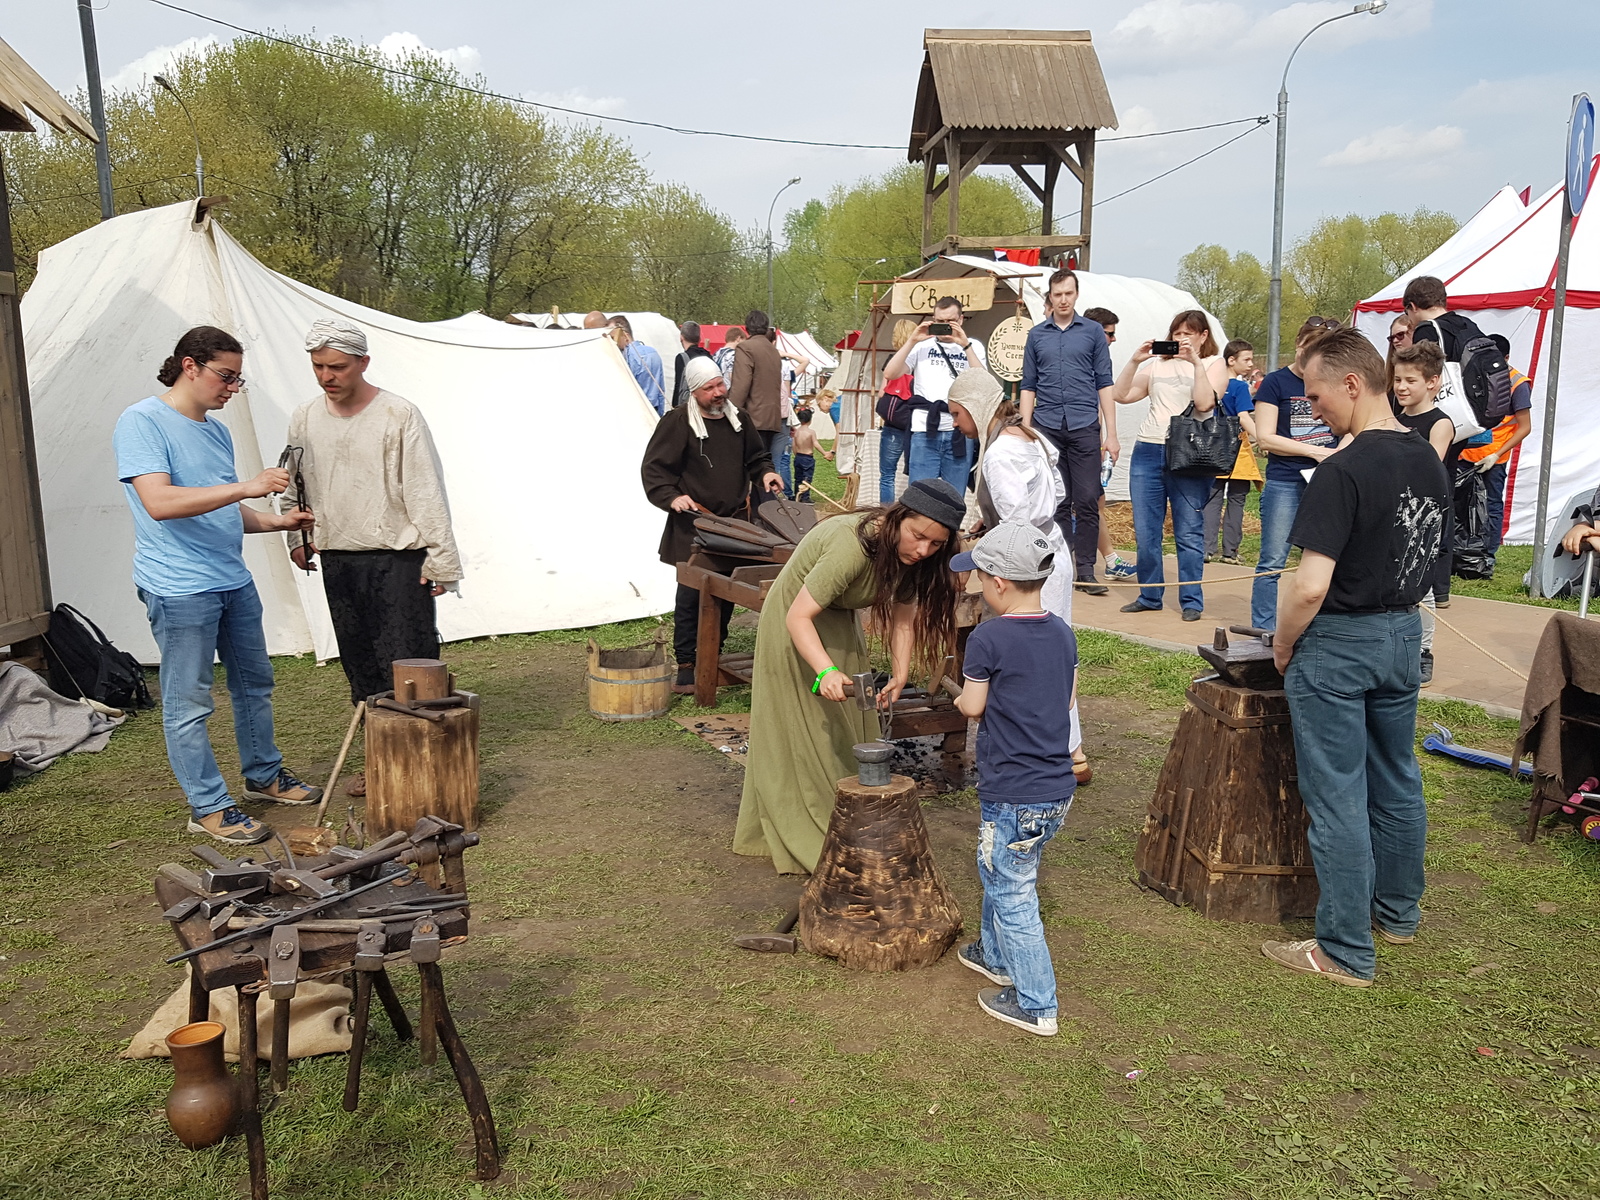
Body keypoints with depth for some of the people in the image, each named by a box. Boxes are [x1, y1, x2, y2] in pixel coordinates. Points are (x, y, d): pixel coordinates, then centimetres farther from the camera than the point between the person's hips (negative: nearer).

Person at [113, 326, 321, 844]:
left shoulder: (216, 430, 14)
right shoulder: (142, 422, -11)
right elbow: (159, 503, -25)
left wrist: (278, 522, 6)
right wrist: (245, 487, -28)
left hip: (234, 581, 9)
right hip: (179, 588, -9)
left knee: (254, 684, 18)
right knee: (189, 704, 1)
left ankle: (264, 775, 35)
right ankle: (209, 807, 11)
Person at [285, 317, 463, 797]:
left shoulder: (399, 416, -9)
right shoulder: (305, 419, 8)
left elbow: (426, 493, -9)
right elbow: (294, 488, 22)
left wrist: (440, 559, -11)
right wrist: (296, 537, 11)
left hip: (397, 559, -6)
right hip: (337, 560, 6)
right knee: (360, 666, 12)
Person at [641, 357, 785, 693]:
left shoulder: (737, 420, 11)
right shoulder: (677, 423, -7)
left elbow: (755, 458, 25)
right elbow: (652, 469, -6)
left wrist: (764, 473, 4)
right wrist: (672, 497, -20)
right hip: (693, 527, -5)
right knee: (691, 595, -6)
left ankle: (714, 654, 27)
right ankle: (686, 665, 3)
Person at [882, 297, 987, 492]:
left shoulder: (973, 346, 13)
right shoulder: (922, 345, 11)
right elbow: (889, 374, 0)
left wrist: (965, 345, -8)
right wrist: (912, 340, -6)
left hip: (960, 431, 1)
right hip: (925, 430, -1)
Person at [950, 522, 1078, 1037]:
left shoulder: (988, 638, -19)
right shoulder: (1062, 632, 3)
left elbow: (972, 706, -9)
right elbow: (1069, 698, 11)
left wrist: (960, 696, 11)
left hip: (1012, 797, -8)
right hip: (1057, 787, 8)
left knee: (1012, 895, 5)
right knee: (1000, 873, 27)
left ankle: (1035, 1005, 13)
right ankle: (996, 955, 44)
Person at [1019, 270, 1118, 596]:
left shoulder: (1093, 331, 7)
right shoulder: (1036, 335, 11)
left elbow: (1104, 384, 6)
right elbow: (1028, 386, 12)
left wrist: (1111, 434, 0)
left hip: (1084, 427, -1)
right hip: (1047, 428, 1)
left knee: (1087, 501, -4)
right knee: (1056, 502, 5)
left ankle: (1086, 570, 2)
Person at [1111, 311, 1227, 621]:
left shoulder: (1214, 364, 8)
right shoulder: (1159, 364, 17)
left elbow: (1204, 403, -10)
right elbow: (1122, 395, 9)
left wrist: (1196, 362, -13)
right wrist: (1135, 360, 0)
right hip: (1147, 452, 4)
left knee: (1189, 533, -2)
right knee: (1145, 532, 5)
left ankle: (1191, 601, 7)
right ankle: (1149, 595, 17)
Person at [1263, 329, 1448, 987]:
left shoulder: (1342, 472, -22)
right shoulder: (1429, 462, 3)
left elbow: (1310, 586, -25)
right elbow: (1425, 556, 13)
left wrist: (1283, 648, -9)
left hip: (1339, 643, -8)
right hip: (1404, 634, 8)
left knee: (1338, 798, 2)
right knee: (1396, 783, 20)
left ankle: (1346, 952, 12)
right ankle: (1398, 913, 37)